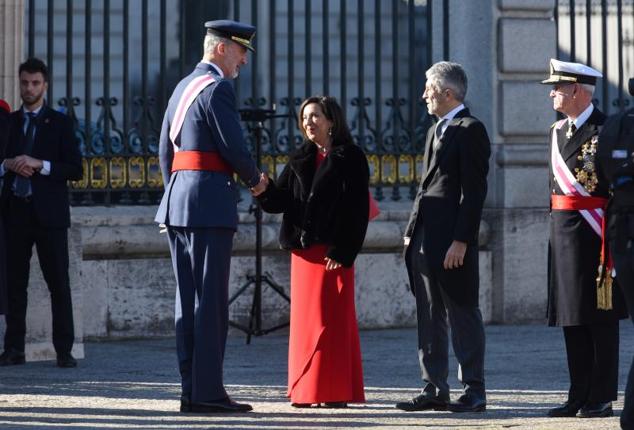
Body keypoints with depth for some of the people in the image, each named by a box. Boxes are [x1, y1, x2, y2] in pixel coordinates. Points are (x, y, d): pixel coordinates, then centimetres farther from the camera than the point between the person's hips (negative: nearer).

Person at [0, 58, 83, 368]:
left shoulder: (59, 123, 4)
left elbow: (75, 170, -2)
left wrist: (40, 165, -14)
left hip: (48, 213, -3)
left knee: (58, 282, -3)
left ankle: (64, 350, -1)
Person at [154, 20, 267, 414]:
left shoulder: (182, 87, 18)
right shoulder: (217, 88, -9)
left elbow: (165, 151, 20)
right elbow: (234, 147, -15)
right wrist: (255, 179, 3)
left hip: (177, 204, 9)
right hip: (209, 203, -9)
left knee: (188, 299, 8)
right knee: (211, 299, -8)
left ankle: (191, 389, 9)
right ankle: (208, 392, -8)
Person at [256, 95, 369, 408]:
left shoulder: (350, 158, -2)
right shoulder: (299, 160, 15)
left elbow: (358, 210, -8)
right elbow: (279, 201, 8)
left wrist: (343, 252, -14)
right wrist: (264, 190, -14)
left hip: (334, 252, -6)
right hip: (303, 250, 6)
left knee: (333, 319, -4)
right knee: (305, 320, 5)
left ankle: (335, 391, -2)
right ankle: (306, 391, 9)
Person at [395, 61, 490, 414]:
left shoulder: (470, 130, -9)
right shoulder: (436, 131, 20)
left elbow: (474, 190, -15)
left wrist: (461, 241, -20)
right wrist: (412, 233, 15)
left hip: (453, 240, -9)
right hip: (425, 239, 9)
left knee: (463, 315, -3)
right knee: (430, 319, 9)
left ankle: (474, 391, 2)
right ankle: (435, 390, 13)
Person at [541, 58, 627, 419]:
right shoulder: (558, 131, 14)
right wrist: (557, 232, 16)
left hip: (594, 234, -7)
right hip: (563, 233, 8)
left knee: (600, 318, -2)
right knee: (572, 319, 9)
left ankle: (601, 399, 2)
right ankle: (579, 396, 15)